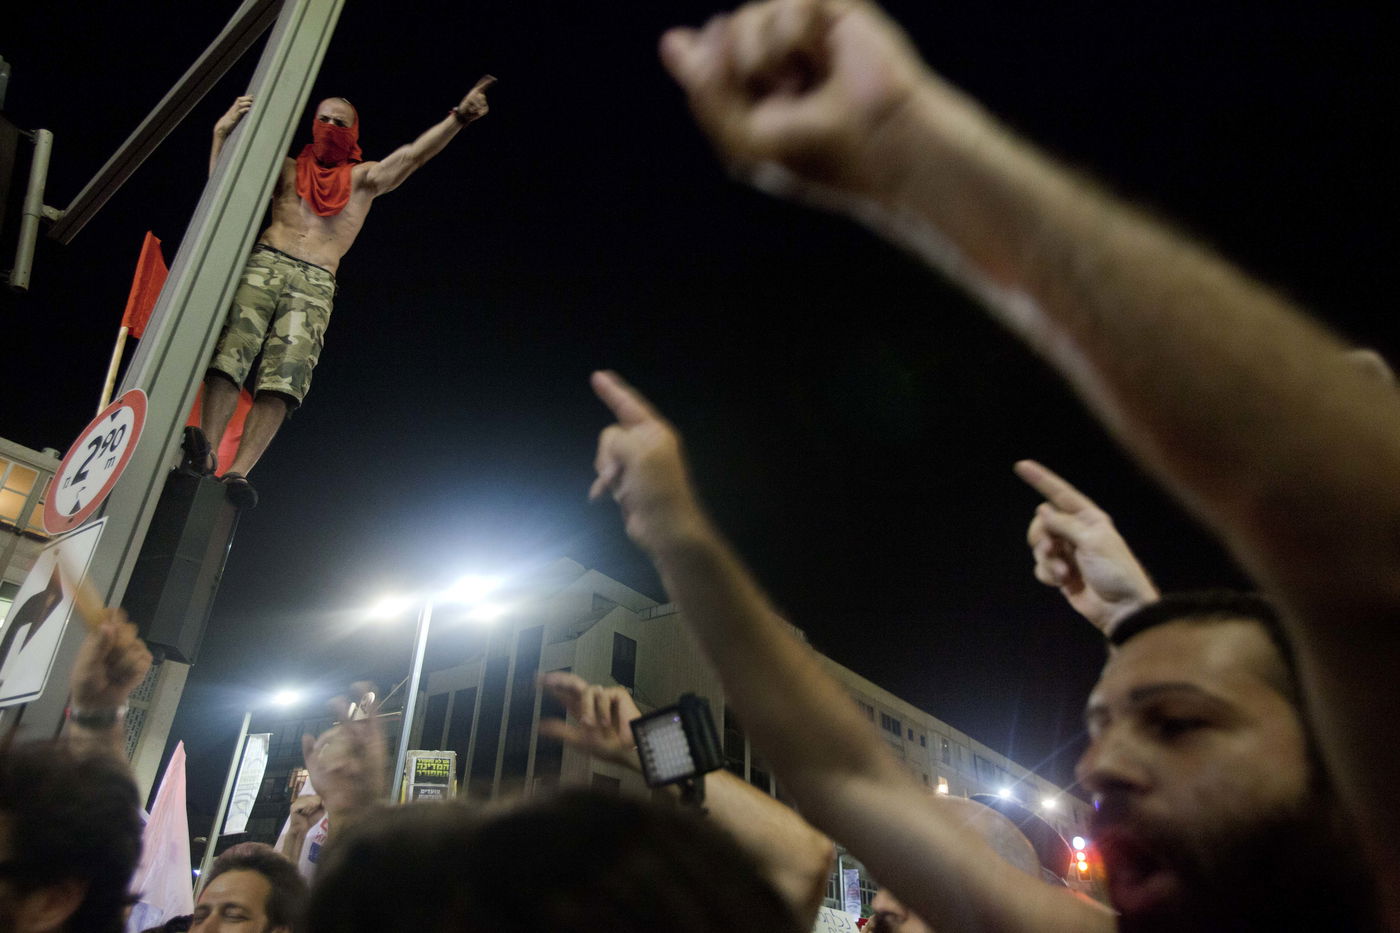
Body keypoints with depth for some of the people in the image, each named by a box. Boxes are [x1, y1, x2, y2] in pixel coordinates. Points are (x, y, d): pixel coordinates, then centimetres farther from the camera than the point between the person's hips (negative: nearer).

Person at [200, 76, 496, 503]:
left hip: (315, 284, -1)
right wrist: (223, 132, 3)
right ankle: (205, 459, -14)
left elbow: (412, 155, 4)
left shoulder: (363, 178, 19)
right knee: (230, 357, -14)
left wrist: (457, 117, -9)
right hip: (265, 264, 2)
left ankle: (238, 471, -20)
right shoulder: (286, 169, 22)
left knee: (285, 379, -16)